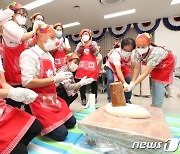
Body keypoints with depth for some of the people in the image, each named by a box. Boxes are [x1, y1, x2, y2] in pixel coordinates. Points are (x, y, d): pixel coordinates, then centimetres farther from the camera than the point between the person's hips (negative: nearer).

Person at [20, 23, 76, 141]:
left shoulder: (49, 56, 12)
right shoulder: (29, 54, -14)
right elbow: (27, 82, -24)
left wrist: (61, 77, -3)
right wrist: (55, 79, -22)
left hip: (52, 98, 9)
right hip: (38, 101, -8)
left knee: (71, 122, 12)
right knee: (61, 133, -10)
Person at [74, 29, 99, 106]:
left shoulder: (93, 43, 11)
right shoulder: (79, 44, 14)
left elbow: (96, 53, 3)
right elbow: (76, 54, 5)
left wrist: (91, 45, -7)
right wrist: (82, 45, -5)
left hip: (92, 64, -1)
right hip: (82, 65, 1)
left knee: (93, 81, 4)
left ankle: (94, 97, 23)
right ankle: (83, 98, 10)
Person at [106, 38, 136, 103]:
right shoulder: (116, 54, -41)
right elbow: (118, 70, -50)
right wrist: (124, 83, -58)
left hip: (123, 67, 4)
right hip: (111, 67, -4)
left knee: (129, 79, -13)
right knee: (110, 79, -28)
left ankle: (127, 99, 7)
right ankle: (110, 100, -11)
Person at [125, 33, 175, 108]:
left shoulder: (155, 53, -43)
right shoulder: (137, 52, -27)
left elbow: (145, 73, -44)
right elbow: (137, 68, -21)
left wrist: (133, 85, -48)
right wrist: (131, 83, -29)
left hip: (165, 62, -5)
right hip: (154, 65, 6)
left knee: (159, 83, -11)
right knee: (153, 82, 9)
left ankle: (156, 107, 4)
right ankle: (154, 105, 24)